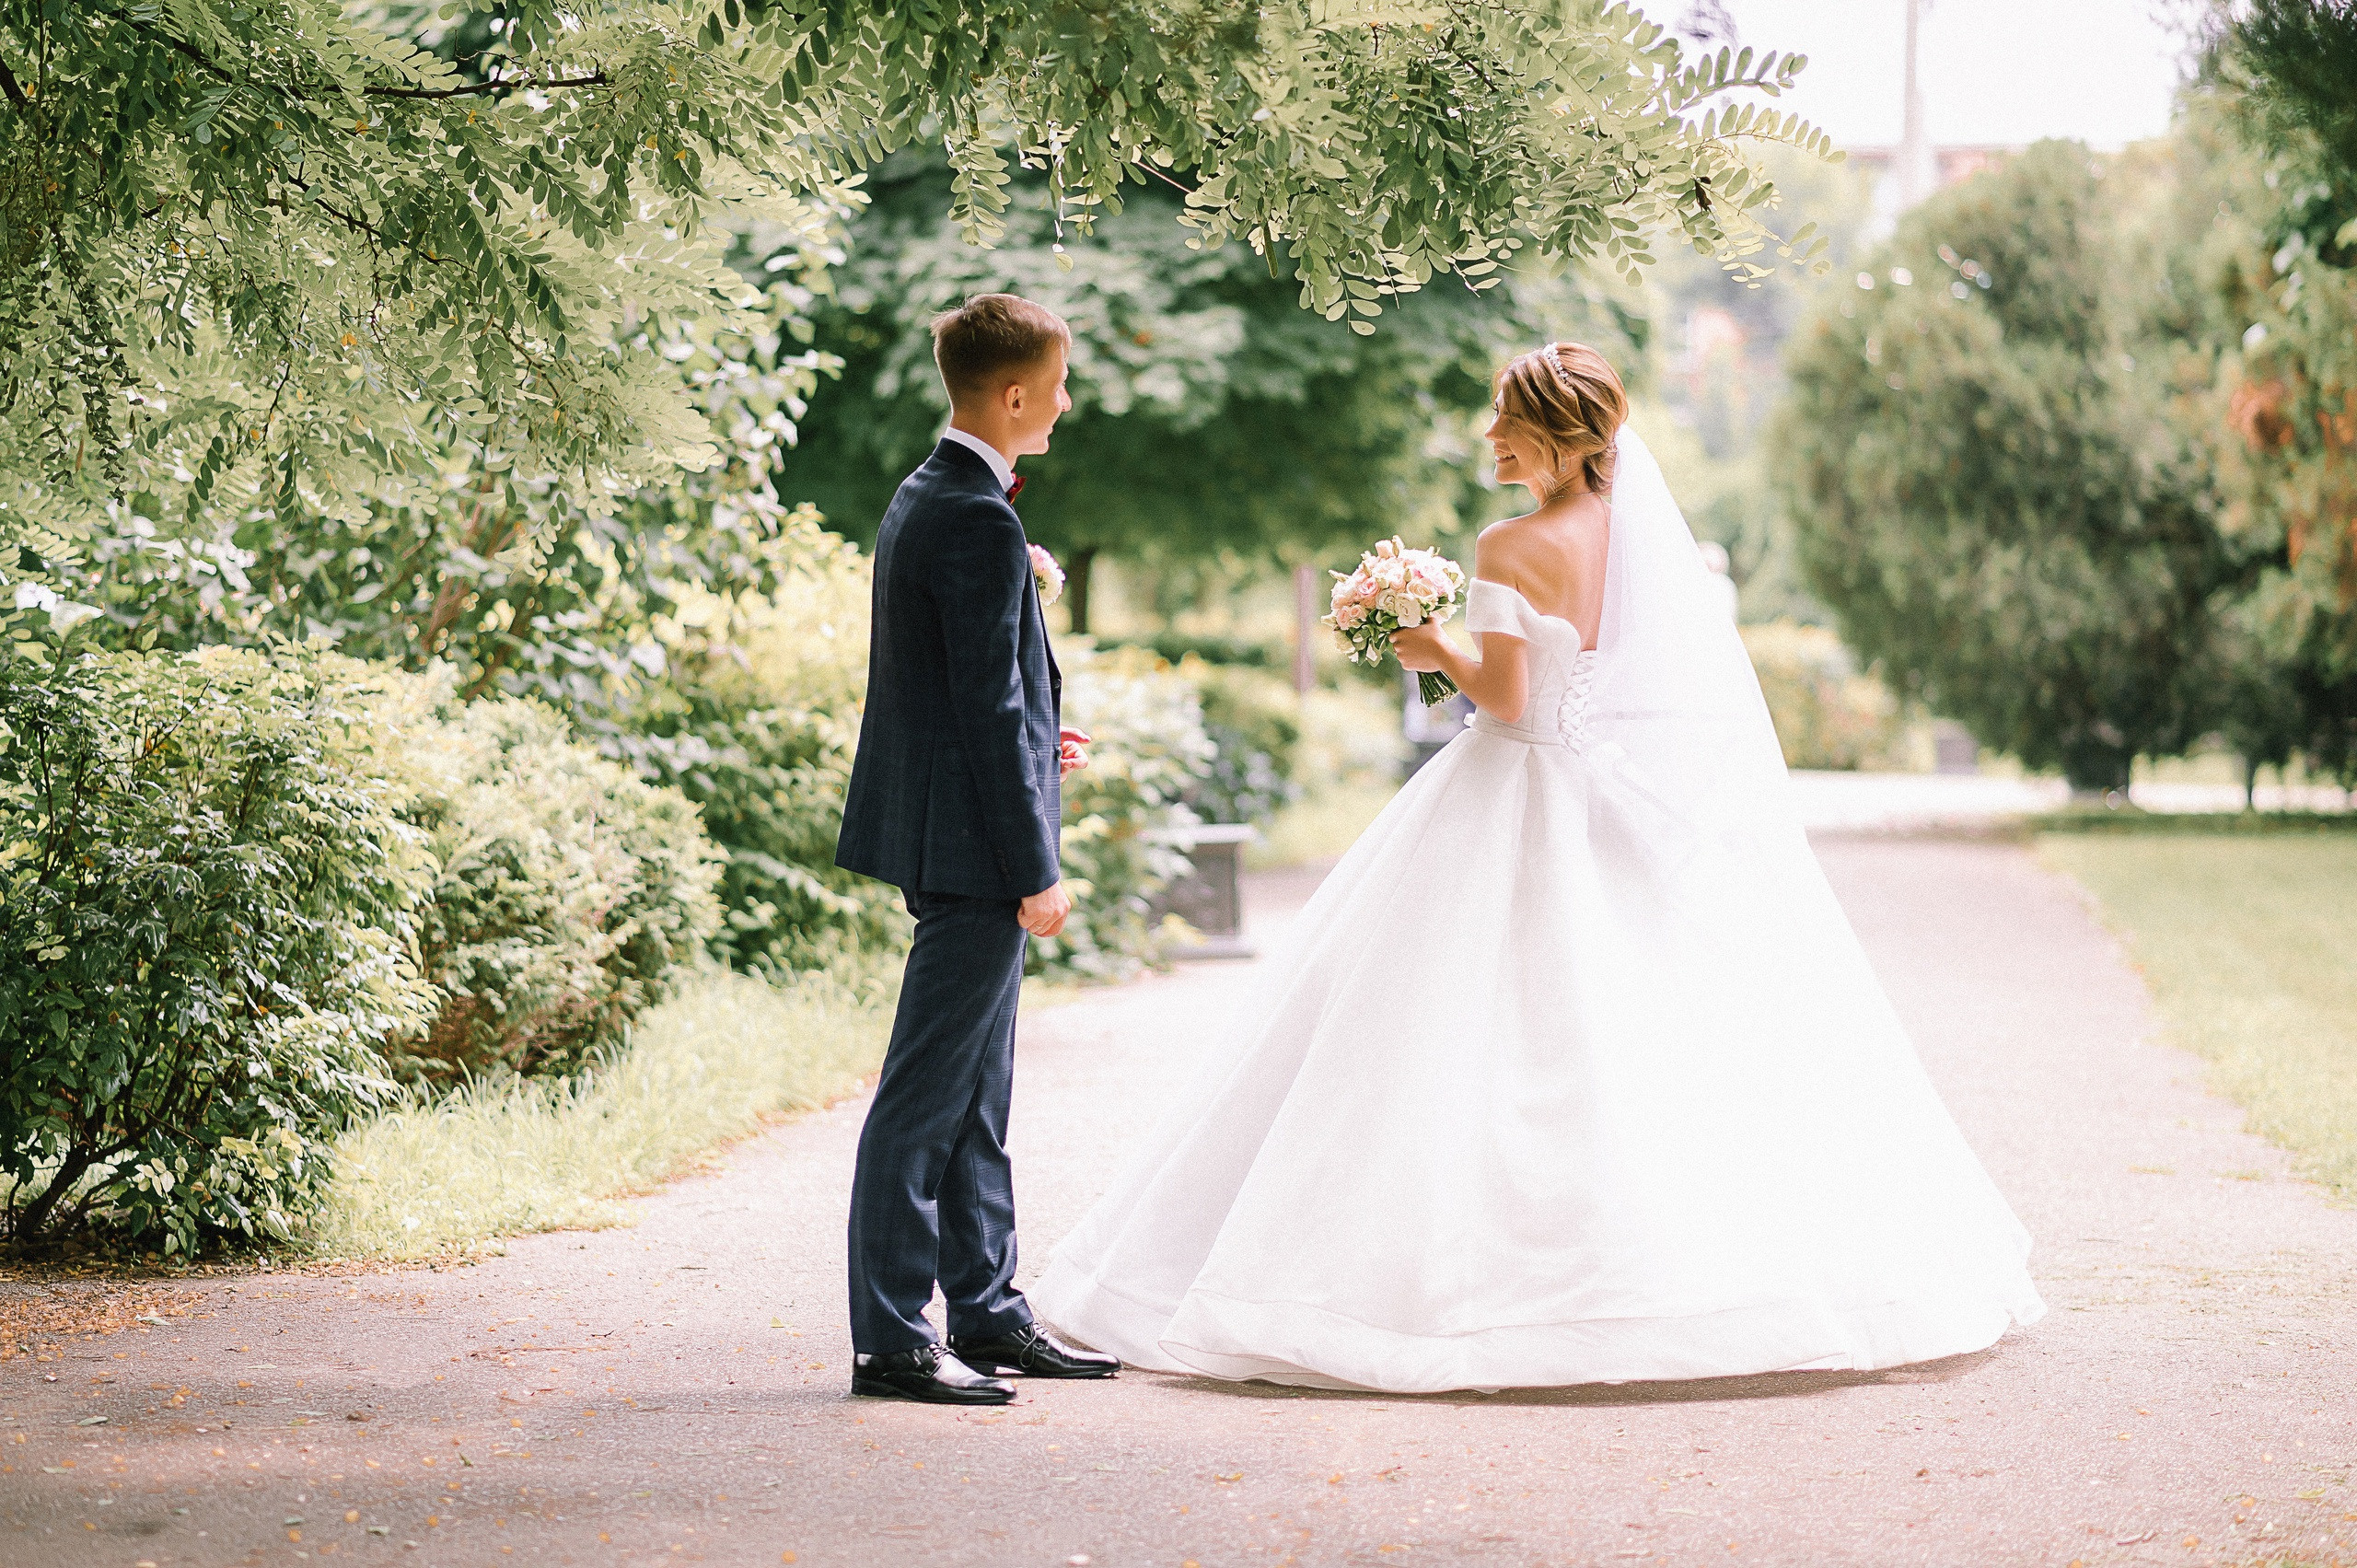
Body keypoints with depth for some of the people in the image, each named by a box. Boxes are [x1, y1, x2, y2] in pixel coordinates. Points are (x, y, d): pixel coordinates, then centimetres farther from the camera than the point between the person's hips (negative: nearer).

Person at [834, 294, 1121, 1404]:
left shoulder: (924, 499, 13)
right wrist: (1034, 872, -17)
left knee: (977, 1095, 15)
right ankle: (892, 1340, -1)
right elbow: (988, 707, -20)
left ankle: (987, 1316, 22)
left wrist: (1036, 742, 20)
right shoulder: (980, 523, -18)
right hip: (973, 848, -10)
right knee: (926, 1097, -6)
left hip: (946, 833, 10)